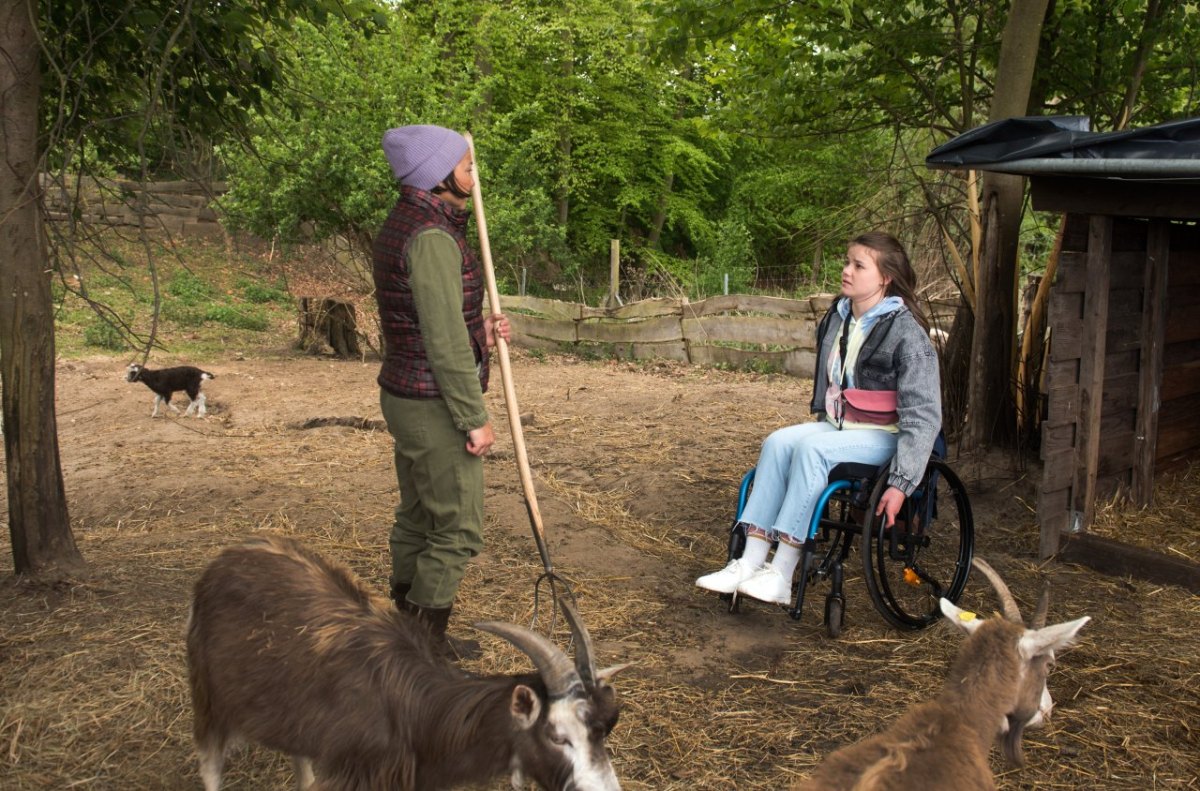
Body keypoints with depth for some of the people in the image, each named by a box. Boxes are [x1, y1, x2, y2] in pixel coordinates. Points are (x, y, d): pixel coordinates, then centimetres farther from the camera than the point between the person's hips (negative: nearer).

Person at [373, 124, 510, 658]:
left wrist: (478, 335, 6)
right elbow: (444, 342, -22)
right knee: (457, 532, 2)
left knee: (416, 521, 19)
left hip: (404, 395, 10)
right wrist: (475, 419, -16)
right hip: (436, 408, -10)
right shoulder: (432, 237, -21)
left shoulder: (399, 226, 11)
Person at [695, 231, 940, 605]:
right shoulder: (836, 319, 8)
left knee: (811, 447, -31)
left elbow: (923, 416, -19)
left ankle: (781, 577, -31)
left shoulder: (906, 331, -15)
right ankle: (750, 564, -26)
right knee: (778, 442, -20)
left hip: (884, 436, -7)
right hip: (838, 427, 7)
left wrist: (900, 483, -25)